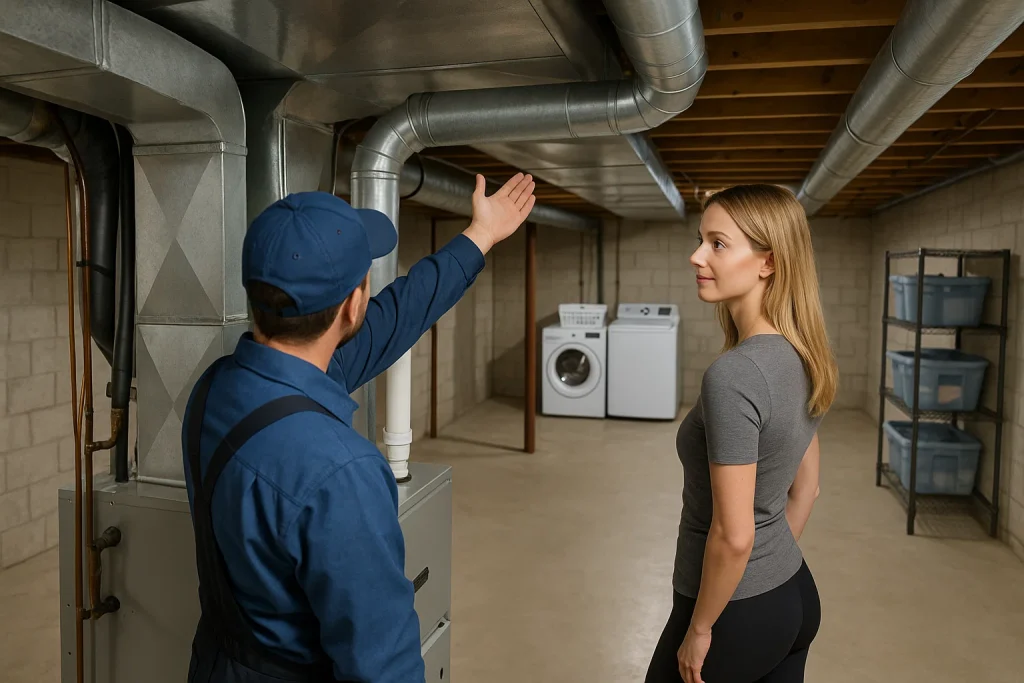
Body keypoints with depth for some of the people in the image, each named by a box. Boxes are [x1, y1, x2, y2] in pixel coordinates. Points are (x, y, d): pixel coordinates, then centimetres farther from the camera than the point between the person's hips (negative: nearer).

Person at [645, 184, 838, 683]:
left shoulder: (734, 374, -28)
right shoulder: (802, 361, -1)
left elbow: (734, 535, -25)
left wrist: (699, 629, -12)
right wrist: (772, 565, 18)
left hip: (738, 612, -7)